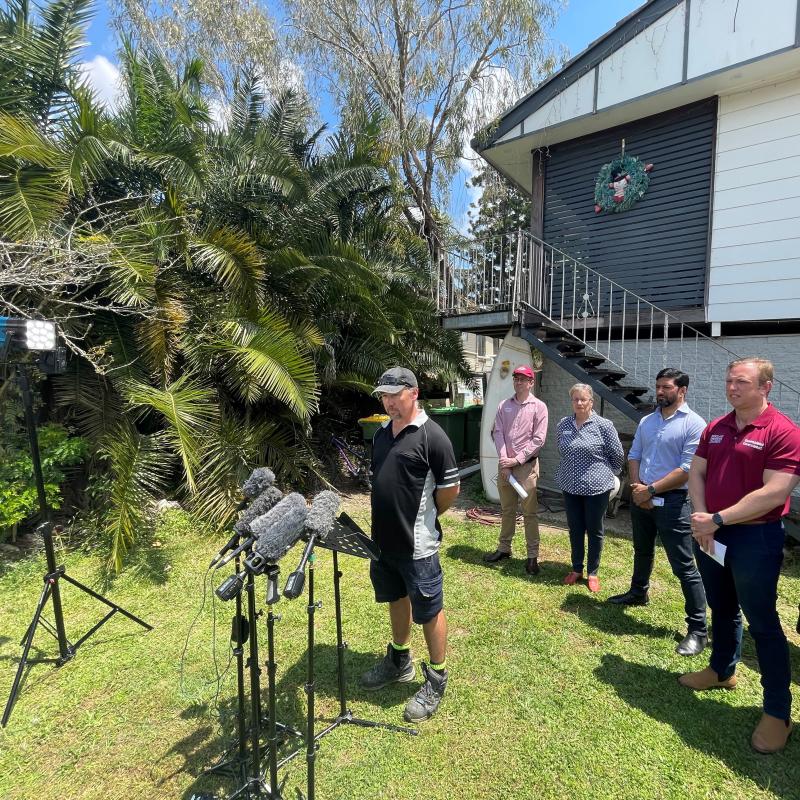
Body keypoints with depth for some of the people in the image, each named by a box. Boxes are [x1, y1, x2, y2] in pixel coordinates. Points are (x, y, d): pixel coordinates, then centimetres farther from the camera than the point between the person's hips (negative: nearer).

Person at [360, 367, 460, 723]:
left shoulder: (431, 436, -16)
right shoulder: (381, 433, 7)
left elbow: (450, 489, -12)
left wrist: (424, 518, 0)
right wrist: (389, 519, 10)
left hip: (417, 544, -7)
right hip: (383, 538, 8)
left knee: (429, 611, 8)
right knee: (396, 598, 24)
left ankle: (437, 680, 28)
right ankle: (399, 661, 44)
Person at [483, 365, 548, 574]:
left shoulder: (539, 407, -4)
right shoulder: (504, 405, 8)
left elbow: (538, 440, -9)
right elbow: (498, 433, 2)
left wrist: (517, 460, -13)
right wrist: (503, 460, -10)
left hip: (526, 465, -4)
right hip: (505, 464, 4)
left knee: (529, 512, 1)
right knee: (506, 510, 15)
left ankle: (532, 556, 11)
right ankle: (504, 548, 27)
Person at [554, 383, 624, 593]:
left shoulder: (604, 425, -11)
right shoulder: (563, 425, 2)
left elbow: (618, 456, -3)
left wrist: (606, 474, 7)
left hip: (596, 487, -4)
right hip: (570, 487, 4)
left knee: (594, 531, 10)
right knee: (575, 530, 14)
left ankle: (592, 573, 26)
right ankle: (576, 569, 30)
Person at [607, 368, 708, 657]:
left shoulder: (693, 424, -12)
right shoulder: (646, 421, 8)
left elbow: (688, 469, -18)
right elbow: (634, 456, 10)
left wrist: (650, 490, -17)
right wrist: (637, 487, -6)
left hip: (671, 501, -7)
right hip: (641, 498, 7)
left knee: (684, 566, -3)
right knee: (642, 551, 25)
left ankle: (698, 629, 8)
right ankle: (638, 593, 46)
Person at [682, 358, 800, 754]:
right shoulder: (714, 428, 5)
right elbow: (697, 472, 5)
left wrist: (717, 519, -20)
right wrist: (701, 519, -10)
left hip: (756, 538, -6)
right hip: (711, 535, 6)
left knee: (762, 622, 4)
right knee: (722, 609, 21)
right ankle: (722, 670, 41)